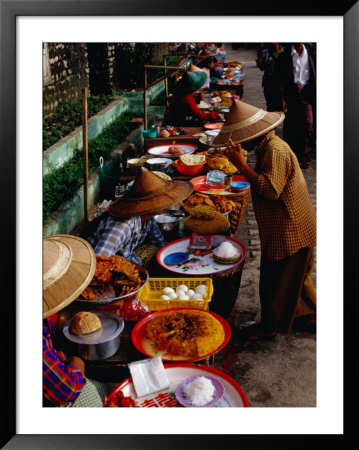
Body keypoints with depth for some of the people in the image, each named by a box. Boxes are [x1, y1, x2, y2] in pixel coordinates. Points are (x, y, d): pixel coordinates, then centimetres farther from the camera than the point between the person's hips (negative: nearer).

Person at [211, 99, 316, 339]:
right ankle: (308, 312, 41)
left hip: (290, 231, -10)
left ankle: (271, 326, 23)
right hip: (292, 227, 10)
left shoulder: (275, 150, -25)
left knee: (277, 280, 6)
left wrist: (242, 166, -30)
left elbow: (271, 190, -33)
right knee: (295, 274, 25)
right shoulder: (267, 147, 7)